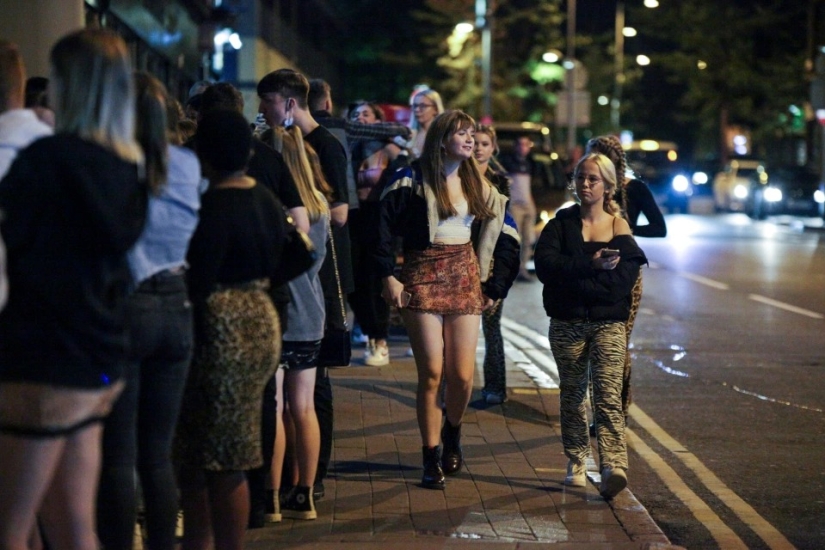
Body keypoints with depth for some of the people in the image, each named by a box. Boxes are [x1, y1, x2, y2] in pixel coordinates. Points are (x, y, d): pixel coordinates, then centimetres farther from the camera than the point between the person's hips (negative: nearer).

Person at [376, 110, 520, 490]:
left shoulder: (477, 185, 11)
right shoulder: (413, 179, -4)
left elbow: (506, 234, 16)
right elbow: (379, 225, -9)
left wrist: (495, 285, 9)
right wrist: (388, 276, -13)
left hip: (465, 278, 4)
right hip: (423, 279, -4)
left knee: (462, 374, -4)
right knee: (431, 373, -5)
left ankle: (452, 432, 26)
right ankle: (431, 459, 6)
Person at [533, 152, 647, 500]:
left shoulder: (620, 228, 4)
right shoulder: (561, 224, 7)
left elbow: (623, 279, -10)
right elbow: (545, 265, -11)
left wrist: (572, 278, -13)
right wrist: (590, 266, -19)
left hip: (608, 323, -2)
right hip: (566, 324, 2)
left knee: (608, 394, -13)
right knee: (572, 395, 9)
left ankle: (613, 465, -25)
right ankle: (576, 464, 20)